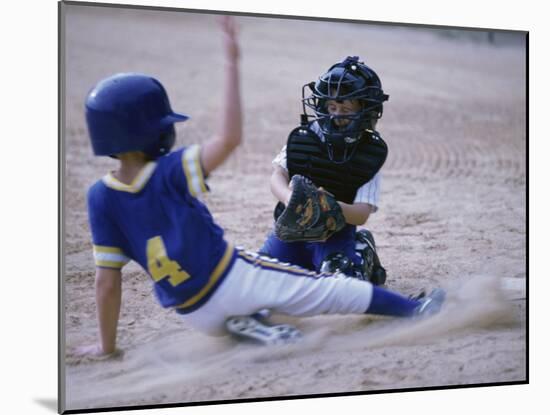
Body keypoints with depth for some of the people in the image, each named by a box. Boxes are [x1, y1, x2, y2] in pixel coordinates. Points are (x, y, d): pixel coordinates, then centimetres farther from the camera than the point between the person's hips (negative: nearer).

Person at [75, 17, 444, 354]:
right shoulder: (170, 172, -18)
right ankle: (412, 309, 18)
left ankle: (244, 328, 7)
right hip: (237, 278, -4)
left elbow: (107, 282, -7)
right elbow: (230, 139, -17)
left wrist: (106, 346, 4)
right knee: (330, 288, 10)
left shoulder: (101, 198, -8)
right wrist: (232, 64, -15)